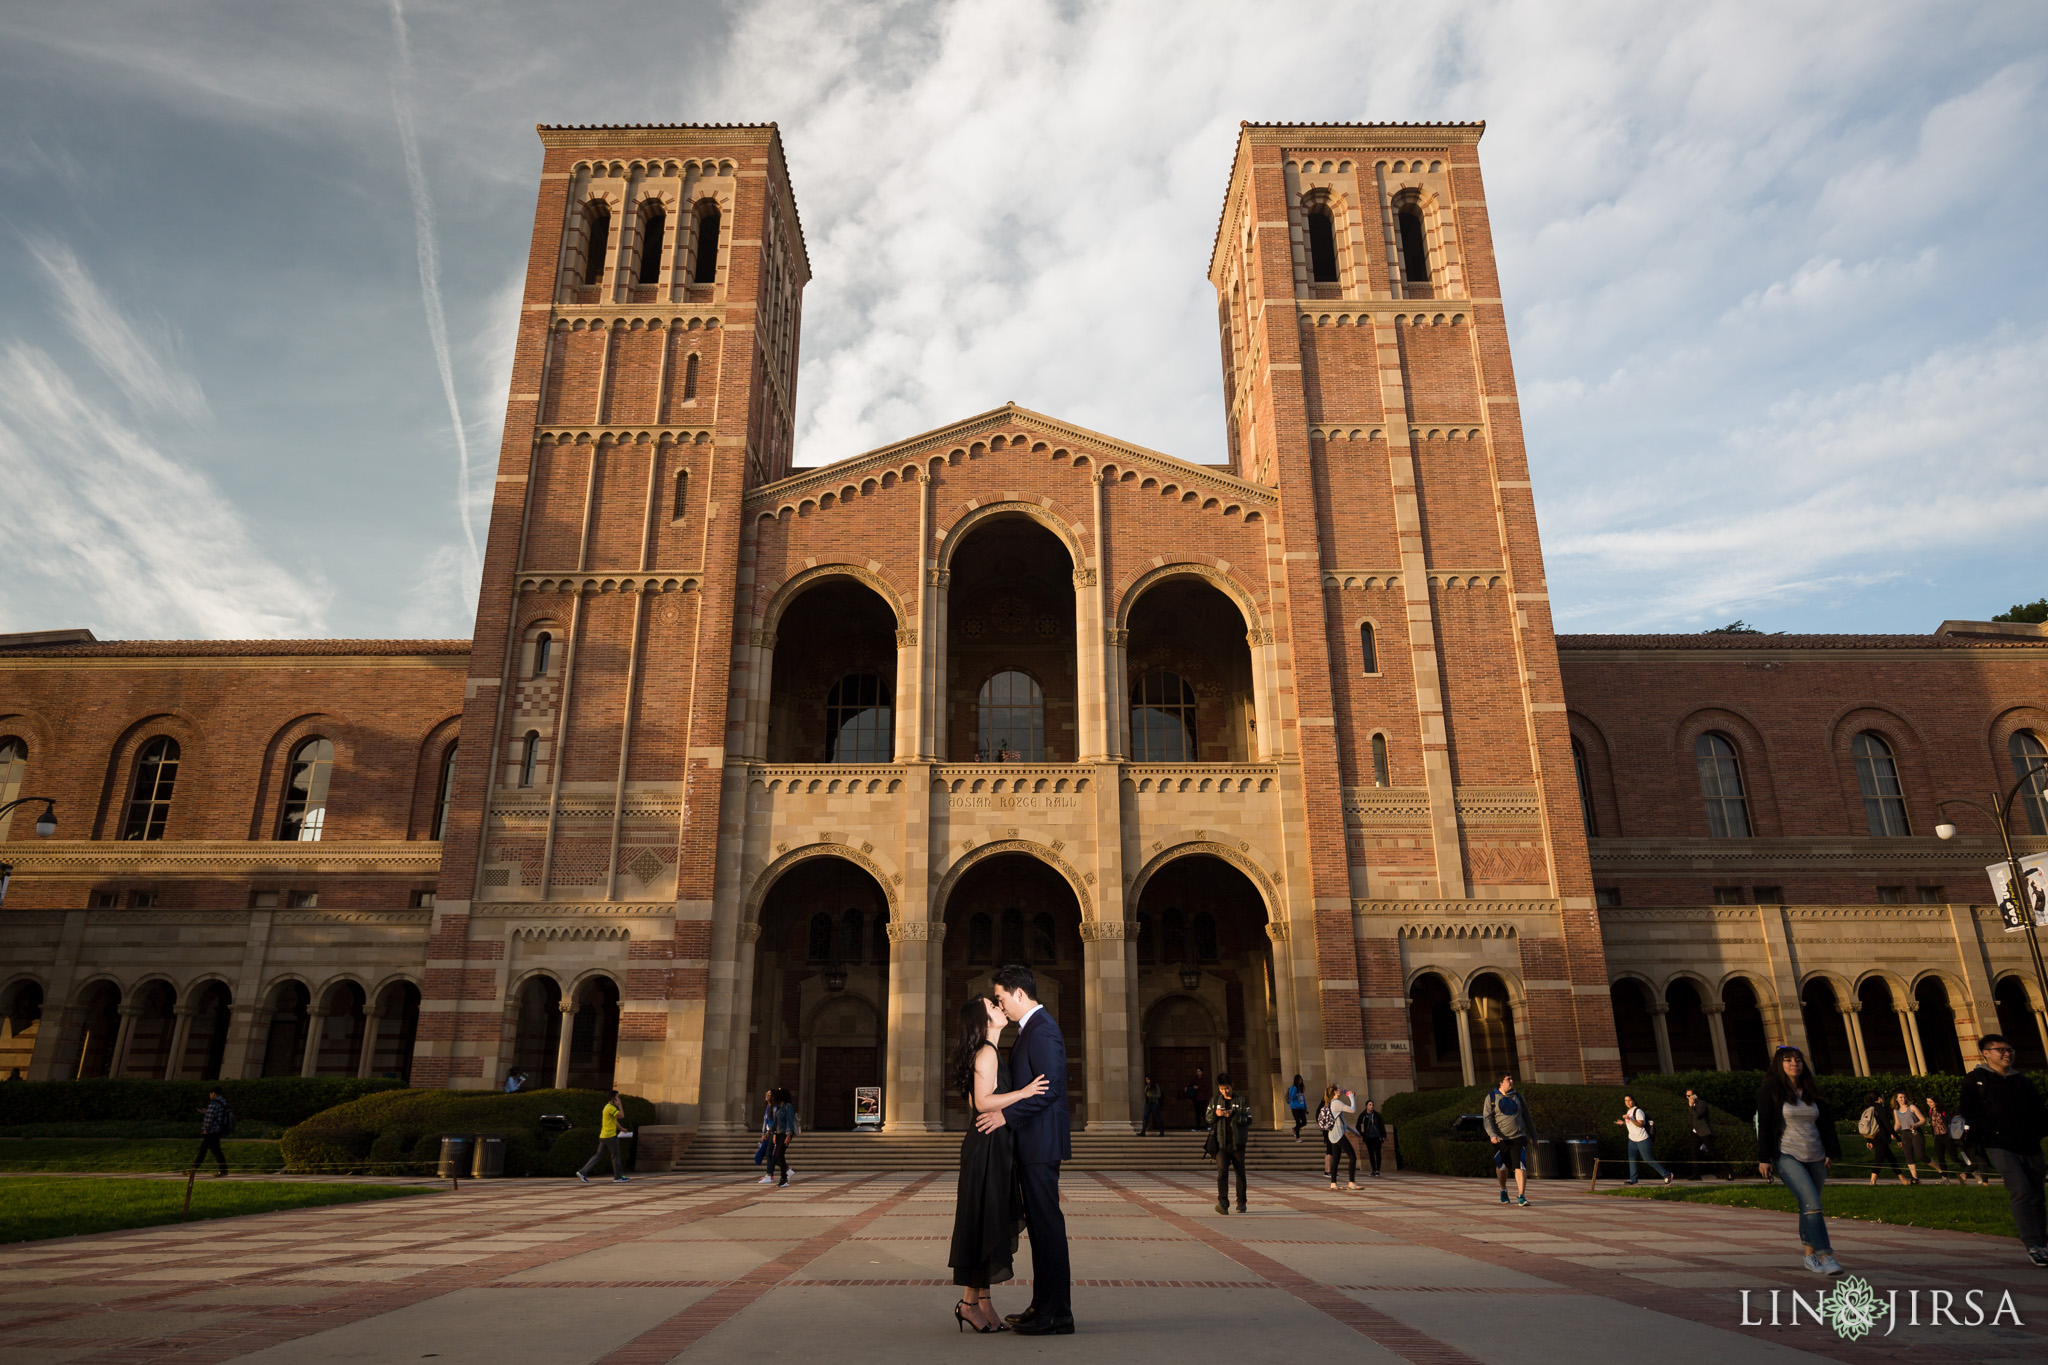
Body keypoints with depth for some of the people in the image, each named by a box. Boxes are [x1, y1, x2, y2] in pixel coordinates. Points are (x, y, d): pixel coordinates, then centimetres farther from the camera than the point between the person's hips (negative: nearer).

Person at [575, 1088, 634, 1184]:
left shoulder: (608, 1107, 18)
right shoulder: (611, 1108, -15)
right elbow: (621, 1116, -24)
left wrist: (621, 1129, 27)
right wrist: (620, 1105, -12)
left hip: (603, 1136, 10)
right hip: (610, 1136, -10)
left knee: (598, 1155, 11)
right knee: (615, 1156, 0)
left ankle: (582, 1172, 6)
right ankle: (618, 1177, 7)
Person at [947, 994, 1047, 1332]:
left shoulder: (988, 1052, 16)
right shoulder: (987, 1052, -14)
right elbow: (983, 1102, -22)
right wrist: (1024, 1092, -23)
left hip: (993, 1146, 10)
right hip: (987, 1146, -10)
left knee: (990, 1224, 11)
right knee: (984, 1222, -4)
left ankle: (982, 1303, 17)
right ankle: (970, 1301, 4)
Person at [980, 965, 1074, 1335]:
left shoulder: (1042, 1030, -16)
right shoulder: (1032, 1028, 16)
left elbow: (1049, 1089, -22)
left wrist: (1006, 1115, -19)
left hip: (1041, 1143, -10)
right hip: (1034, 1143, 10)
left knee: (1047, 1225, -5)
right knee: (1039, 1224, 15)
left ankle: (1057, 1315, 2)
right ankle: (1043, 1305, 23)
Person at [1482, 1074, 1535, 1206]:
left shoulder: (1518, 1097, 10)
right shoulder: (1491, 1097, 1)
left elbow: (1527, 1118, 19)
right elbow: (1487, 1118, -5)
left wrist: (1533, 1136, 20)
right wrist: (1492, 1134, -19)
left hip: (1518, 1137, 1)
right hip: (1500, 1139, -1)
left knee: (1520, 1166, -14)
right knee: (1501, 1167, 10)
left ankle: (1521, 1196, -16)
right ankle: (1503, 1190, 35)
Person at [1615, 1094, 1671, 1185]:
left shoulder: (1638, 1111, -14)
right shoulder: (1628, 1111, 13)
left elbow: (1640, 1124, -23)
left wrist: (1629, 1118, -31)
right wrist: (1623, 1123, 10)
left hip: (1642, 1139, -8)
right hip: (1632, 1139, 8)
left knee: (1648, 1159, -3)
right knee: (1631, 1158, -1)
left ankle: (1666, 1174, 11)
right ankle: (1633, 1179, 0)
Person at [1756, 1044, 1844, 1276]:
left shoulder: (1811, 1092, 12)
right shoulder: (1770, 1091, -3)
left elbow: (1826, 1122, 15)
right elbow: (1763, 1124, -5)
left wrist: (1831, 1151, 6)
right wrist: (1763, 1158, -8)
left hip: (1815, 1157, 5)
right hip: (1787, 1156, -5)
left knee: (1809, 1206, 9)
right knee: (1811, 1203, -17)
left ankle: (1810, 1255, 19)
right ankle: (1825, 1255, -17)